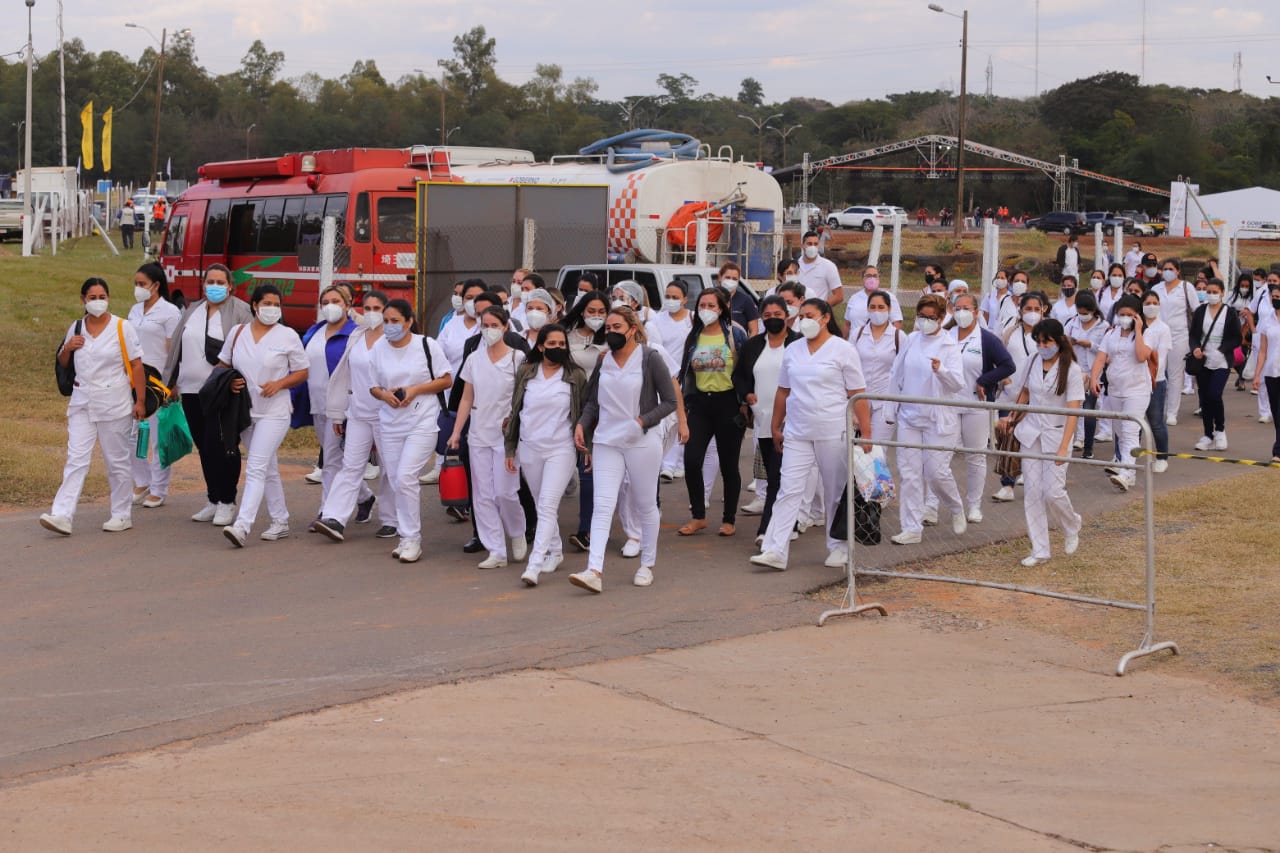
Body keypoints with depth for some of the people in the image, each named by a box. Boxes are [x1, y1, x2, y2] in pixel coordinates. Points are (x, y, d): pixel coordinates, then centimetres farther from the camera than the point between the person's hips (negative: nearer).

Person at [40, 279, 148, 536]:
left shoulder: (122, 327, -4)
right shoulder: (76, 328, 8)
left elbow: (136, 366, -5)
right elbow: (63, 363, 20)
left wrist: (140, 401, -9)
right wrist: (67, 348, -3)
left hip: (114, 403, -3)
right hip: (82, 403, 3)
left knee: (117, 461, 5)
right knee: (76, 459, -4)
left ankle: (122, 515, 16)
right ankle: (62, 515, -11)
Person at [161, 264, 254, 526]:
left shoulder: (240, 311, -2)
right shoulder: (192, 311, 16)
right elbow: (177, 347, 21)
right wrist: (172, 381, 18)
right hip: (192, 389, 6)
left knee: (219, 445, -10)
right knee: (204, 447, 10)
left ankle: (227, 503, 0)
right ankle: (214, 501, 19)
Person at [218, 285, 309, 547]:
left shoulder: (288, 336, -4)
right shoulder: (237, 333, 6)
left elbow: (302, 372, 0)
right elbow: (223, 364, 16)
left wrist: (279, 384, -16)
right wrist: (229, 381, -6)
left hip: (274, 412, -5)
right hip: (245, 411, 5)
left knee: (256, 468, -15)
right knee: (268, 469, 15)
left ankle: (242, 526, -22)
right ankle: (280, 521, 25)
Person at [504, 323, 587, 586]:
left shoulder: (576, 376, 0)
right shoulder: (525, 372, 5)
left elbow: (585, 413, 6)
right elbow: (515, 410, 10)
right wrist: (510, 449, 9)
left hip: (561, 449, -3)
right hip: (529, 448, 3)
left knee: (548, 506, -14)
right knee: (542, 505, 13)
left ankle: (535, 564, -19)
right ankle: (555, 552, 30)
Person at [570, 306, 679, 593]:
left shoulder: (650, 358, -6)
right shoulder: (603, 361, 8)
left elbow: (670, 401, -5)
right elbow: (593, 401, 17)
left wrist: (642, 422, -17)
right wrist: (582, 425, 0)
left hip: (642, 442, -3)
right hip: (606, 441, 3)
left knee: (646, 505, 9)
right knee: (602, 505, -8)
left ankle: (647, 565, 25)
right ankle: (594, 571, -17)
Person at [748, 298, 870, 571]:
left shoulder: (843, 350, -4)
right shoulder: (792, 350, 10)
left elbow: (857, 394, -6)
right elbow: (783, 391, 16)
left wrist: (866, 432, -10)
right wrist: (776, 427, 16)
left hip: (833, 434, -3)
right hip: (797, 433, 4)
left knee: (835, 493, 6)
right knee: (789, 490, -4)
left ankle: (838, 548, 20)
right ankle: (775, 551, -8)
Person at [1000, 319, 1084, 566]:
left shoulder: (1071, 370, -12)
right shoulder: (1032, 363, 2)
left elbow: (1073, 412, -16)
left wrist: (1063, 448, -23)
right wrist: (1013, 418, 15)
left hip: (1056, 435, -4)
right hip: (1030, 434, 4)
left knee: (1053, 492, -9)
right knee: (1032, 492, 1)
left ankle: (1072, 528, 23)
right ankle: (1039, 550, 8)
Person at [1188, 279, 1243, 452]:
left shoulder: (1231, 313, -2)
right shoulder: (1200, 311, 5)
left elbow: (1237, 339, -1)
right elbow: (1193, 335, 7)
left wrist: (1221, 351, -15)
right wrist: (1195, 348, -13)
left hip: (1221, 362, -3)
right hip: (1203, 361, 3)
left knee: (1214, 395, -16)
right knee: (1204, 398, 5)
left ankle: (1220, 430, 5)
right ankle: (1208, 435, 15)